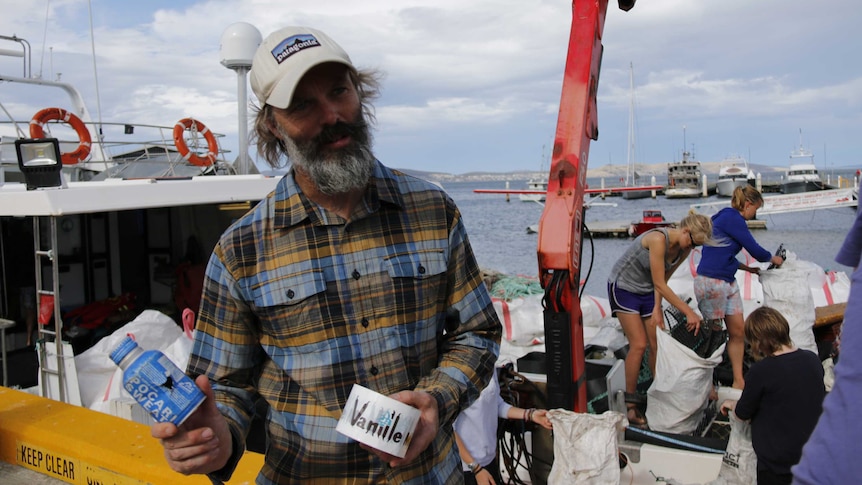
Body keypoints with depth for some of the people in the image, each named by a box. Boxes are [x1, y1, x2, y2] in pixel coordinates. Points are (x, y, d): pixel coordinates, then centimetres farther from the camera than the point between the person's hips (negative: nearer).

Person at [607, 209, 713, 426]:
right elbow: (659, 284, -28)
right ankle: (630, 405, -2)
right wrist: (689, 312, -27)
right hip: (623, 287, -7)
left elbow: (662, 281, -1)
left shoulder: (684, 249, -8)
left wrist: (657, 308, -14)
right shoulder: (659, 239, -31)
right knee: (639, 345, -12)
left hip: (647, 291, 7)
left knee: (658, 345, 1)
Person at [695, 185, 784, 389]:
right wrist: (773, 258, 9)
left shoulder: (729, 218, 17)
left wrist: (747, 268, 23)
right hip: (711, 282, -9)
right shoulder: (732, 218, -13)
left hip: (728, 282, 9)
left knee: (738, 330, 9)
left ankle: (738, 381, 16)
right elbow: (755, 250, -9)